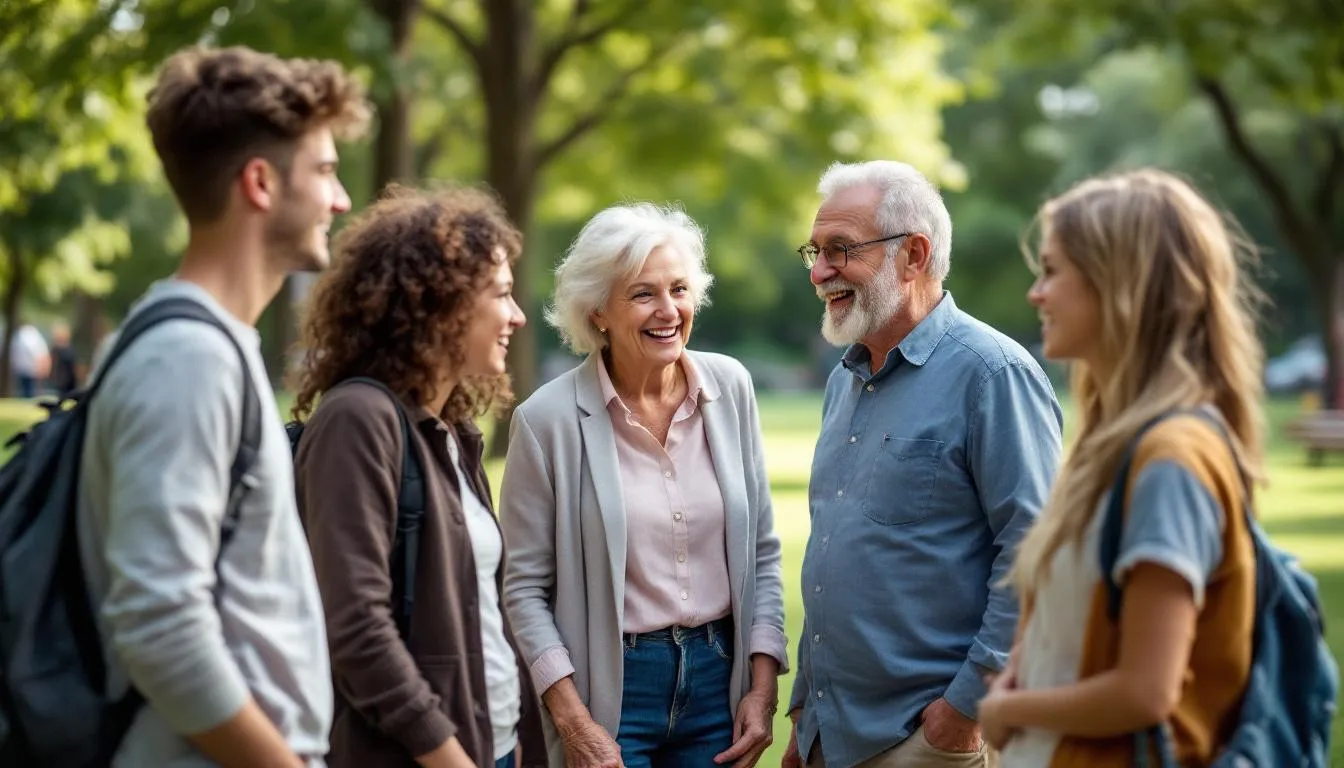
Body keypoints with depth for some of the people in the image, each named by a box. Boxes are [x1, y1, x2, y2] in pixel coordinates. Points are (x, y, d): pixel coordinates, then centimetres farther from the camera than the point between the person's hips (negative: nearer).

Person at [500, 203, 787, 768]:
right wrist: (573, 722, -12)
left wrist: (764, 685, 0)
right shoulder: (548, 419, -9)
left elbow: (762, 551, 6)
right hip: (612, 688, -3)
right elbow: (526, 588, -7)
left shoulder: (730, 387, 1)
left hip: (718, 679, 4)